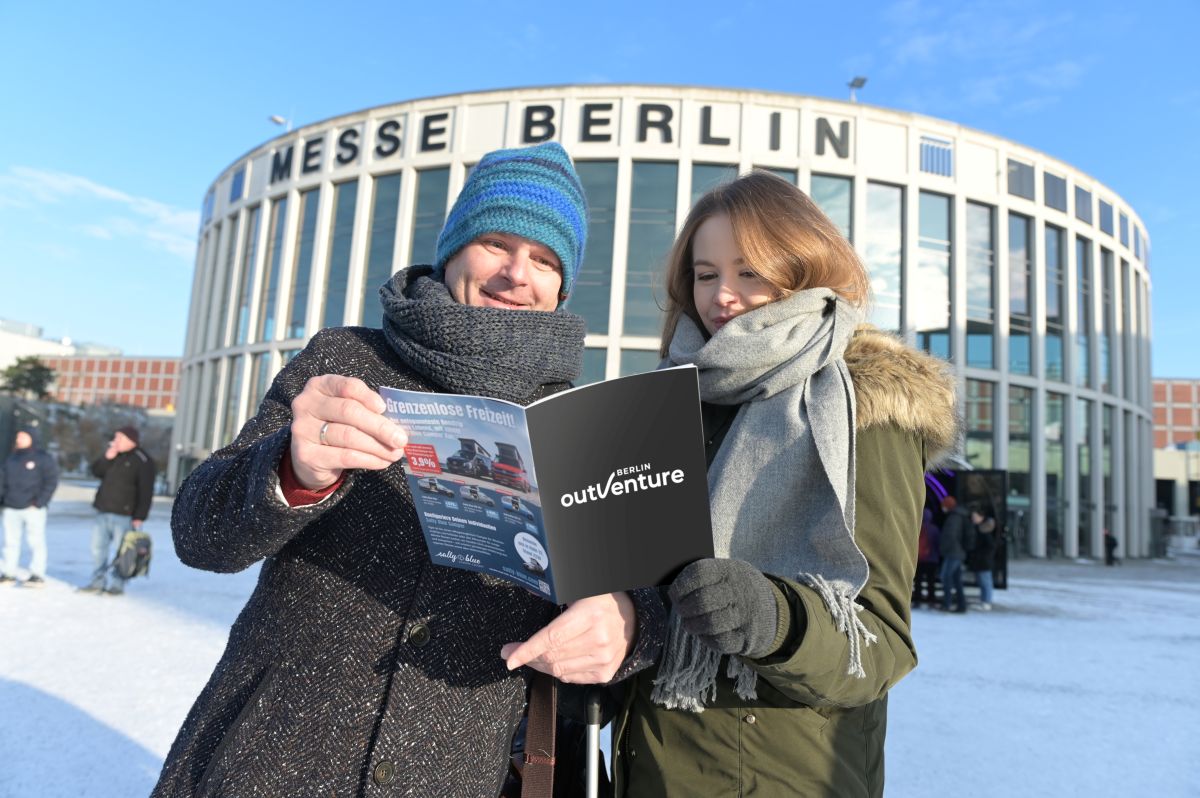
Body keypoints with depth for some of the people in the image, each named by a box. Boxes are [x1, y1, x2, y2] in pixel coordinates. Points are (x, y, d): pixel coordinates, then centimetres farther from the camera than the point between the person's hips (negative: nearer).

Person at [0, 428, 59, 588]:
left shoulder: (43, 458, -1)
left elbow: (51, 482, -6)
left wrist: (38, 503, -13)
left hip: (33, 508, -6)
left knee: (36, 542, -6)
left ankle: (37, 575, -5)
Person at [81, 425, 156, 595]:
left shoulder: (142, 460, -11)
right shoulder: (113, 454, 14)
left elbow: (146, 491, -13)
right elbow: (96, 471, 10)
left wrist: (139, 517, -17)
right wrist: (107, 457, -7)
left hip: (123, 515, -8)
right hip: (103, 512, 8)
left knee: (119, 551, -3)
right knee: (98, 547, 12)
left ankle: (116, 584, 7)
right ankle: (97, 581, 23)